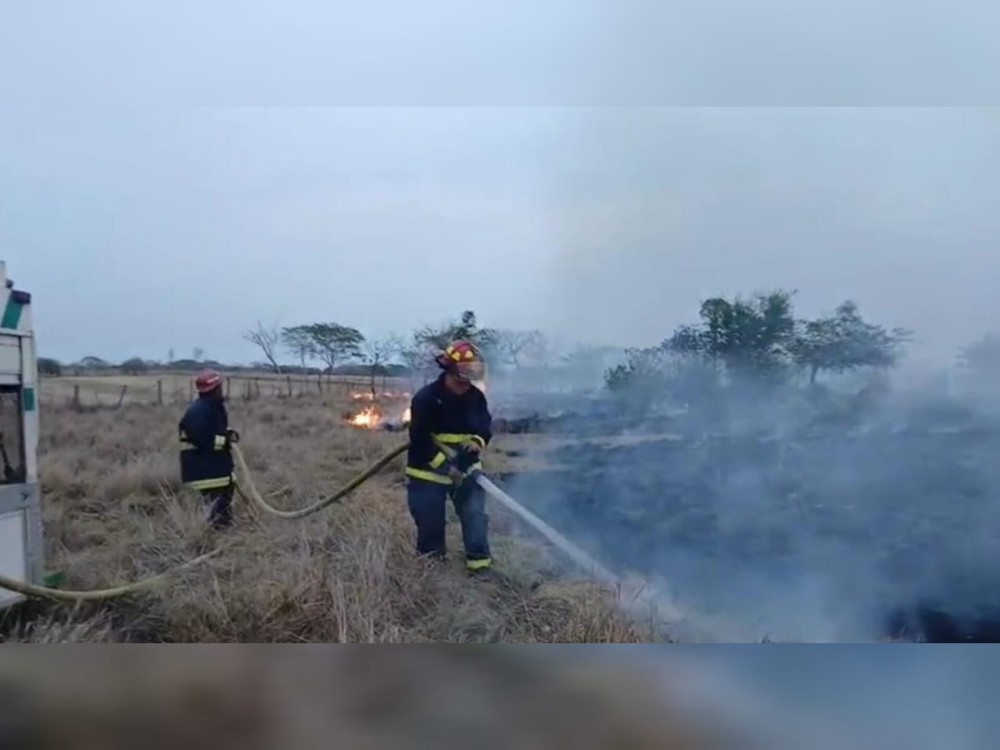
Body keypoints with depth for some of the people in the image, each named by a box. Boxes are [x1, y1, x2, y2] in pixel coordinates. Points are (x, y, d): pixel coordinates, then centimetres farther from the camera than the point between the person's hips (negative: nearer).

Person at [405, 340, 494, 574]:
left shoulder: (476, 397, -5)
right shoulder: (425, 398, -20)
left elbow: (486, 428, 6)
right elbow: (419, 442, -20)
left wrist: (477, 442, -18)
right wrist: (446, 467, -24)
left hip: (464, 467, 4)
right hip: (428, 471, -4)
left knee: (475, 515, -2)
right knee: (430, 522, 7)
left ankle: (480, 562, 10)